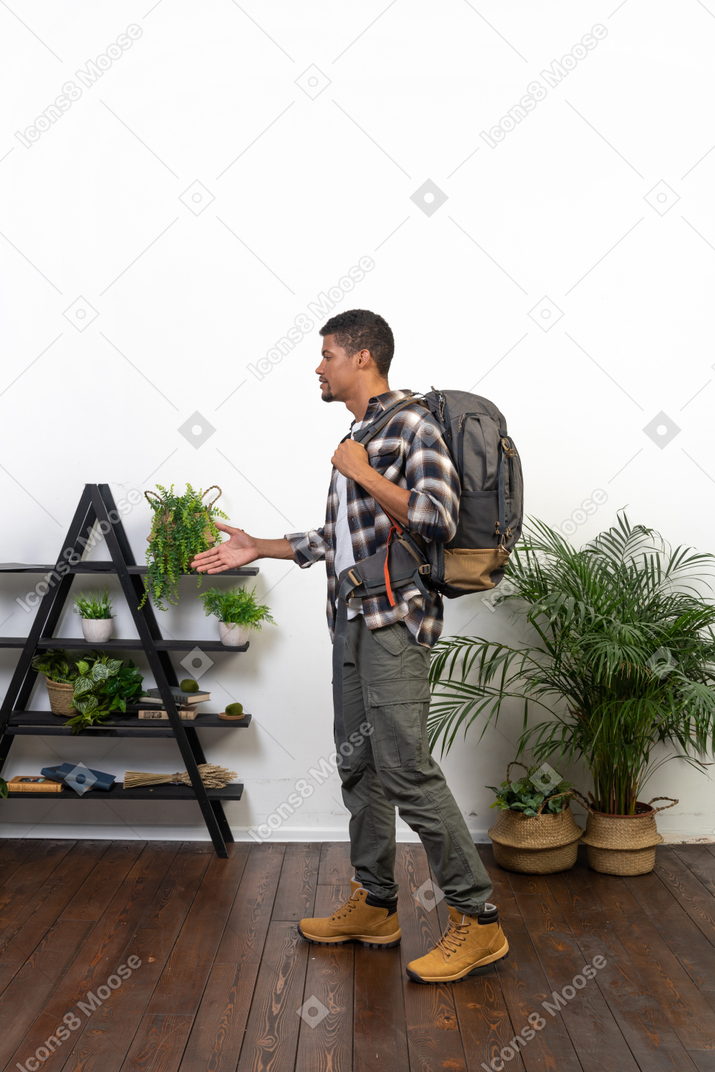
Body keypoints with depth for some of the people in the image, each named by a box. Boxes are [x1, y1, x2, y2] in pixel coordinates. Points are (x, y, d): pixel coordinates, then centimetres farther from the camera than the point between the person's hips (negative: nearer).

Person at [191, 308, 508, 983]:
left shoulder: (410, 422, -7)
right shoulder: (355, 436, 20)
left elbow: (439, 518, -19)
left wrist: (362, 472, -15)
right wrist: (259, 548, 25)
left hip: (396, 619, -9)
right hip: (353, 621, 9)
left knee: (405, 768, -11)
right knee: (358, 763, 12)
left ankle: (477, 920, -1)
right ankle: (374, 906, 25)